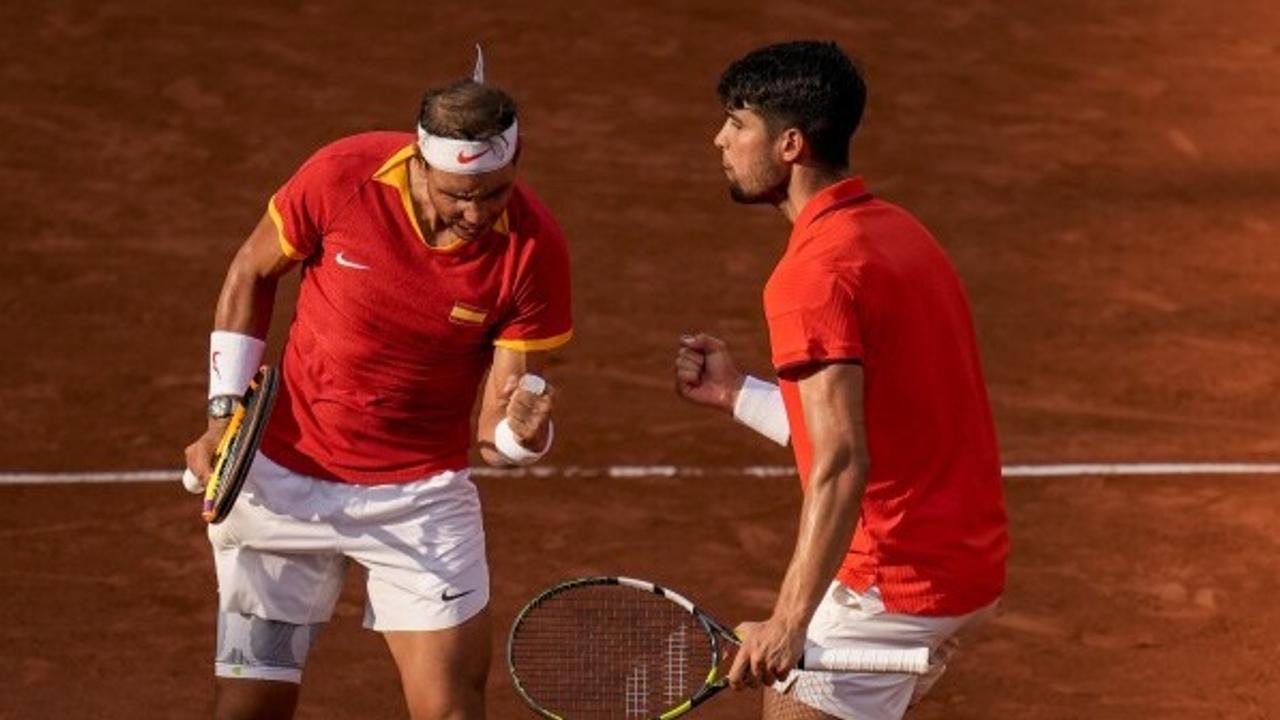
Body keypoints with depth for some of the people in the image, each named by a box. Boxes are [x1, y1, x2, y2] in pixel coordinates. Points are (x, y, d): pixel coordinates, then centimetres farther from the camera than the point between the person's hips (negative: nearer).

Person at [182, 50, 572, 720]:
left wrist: (522, 432, -36)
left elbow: (497, 420, -13)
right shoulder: (343, 176, -18)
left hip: (420, 492, -1)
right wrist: (224, 412, -4)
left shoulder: (534, 249, -18)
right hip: (278, 480, 1)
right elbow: (251, 274, 1)